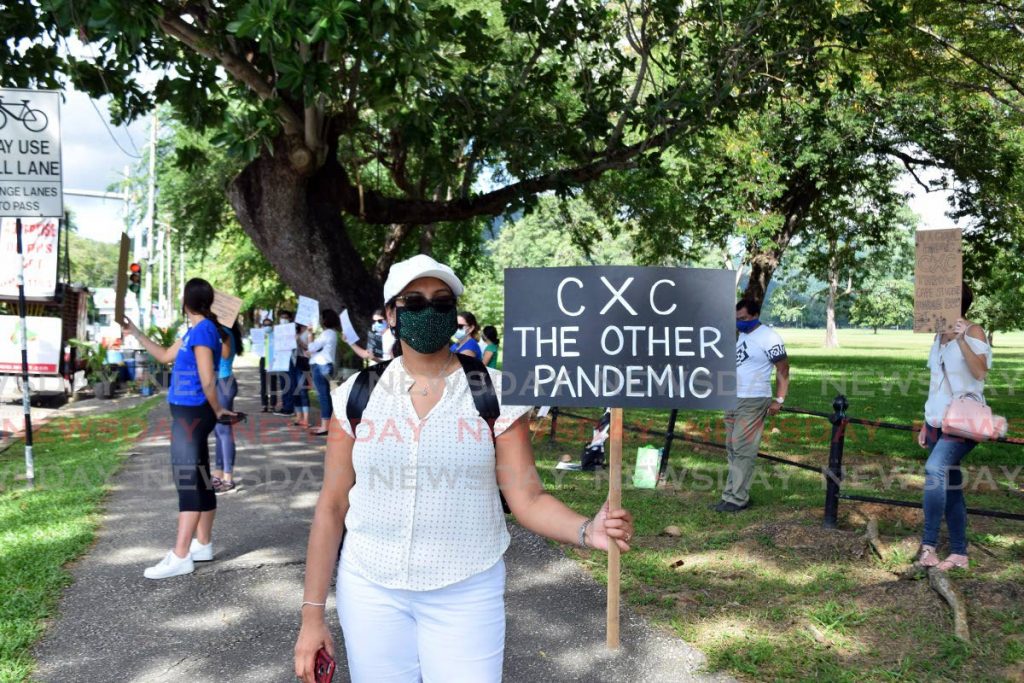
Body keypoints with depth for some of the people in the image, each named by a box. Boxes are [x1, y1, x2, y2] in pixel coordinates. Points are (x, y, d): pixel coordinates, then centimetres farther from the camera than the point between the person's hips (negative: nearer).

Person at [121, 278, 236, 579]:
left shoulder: (202, 330, -17)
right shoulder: (195, 330, 14)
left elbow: (207, 380, -20)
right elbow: (165, 356, 27)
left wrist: (217, 410, -8)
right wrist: (134, 332, 26)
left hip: (192, 414, -10)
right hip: (187, 414, 10)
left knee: (188, 481, -8)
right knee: (198, 480, 14)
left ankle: (180, 557, -6)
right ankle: (202, 544, 23)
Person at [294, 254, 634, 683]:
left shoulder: (495, 393, -7)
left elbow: (527, 497, -9)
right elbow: (332, 506, 1)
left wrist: (587, 530, -29)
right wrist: (312, 614, 1)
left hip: (466, 594, -1)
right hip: (370, 591, 2)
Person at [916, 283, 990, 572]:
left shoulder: (973, 331, -6)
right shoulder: (940, 335, 13)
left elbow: (981, 372, -20)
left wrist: (962, 341, -30)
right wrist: (927, 423, 17)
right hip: (938, 421, 7)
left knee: (935, 469, -27)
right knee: (950, 485, 9)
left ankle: (928, 543, -23)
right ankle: (959, 553, 15)